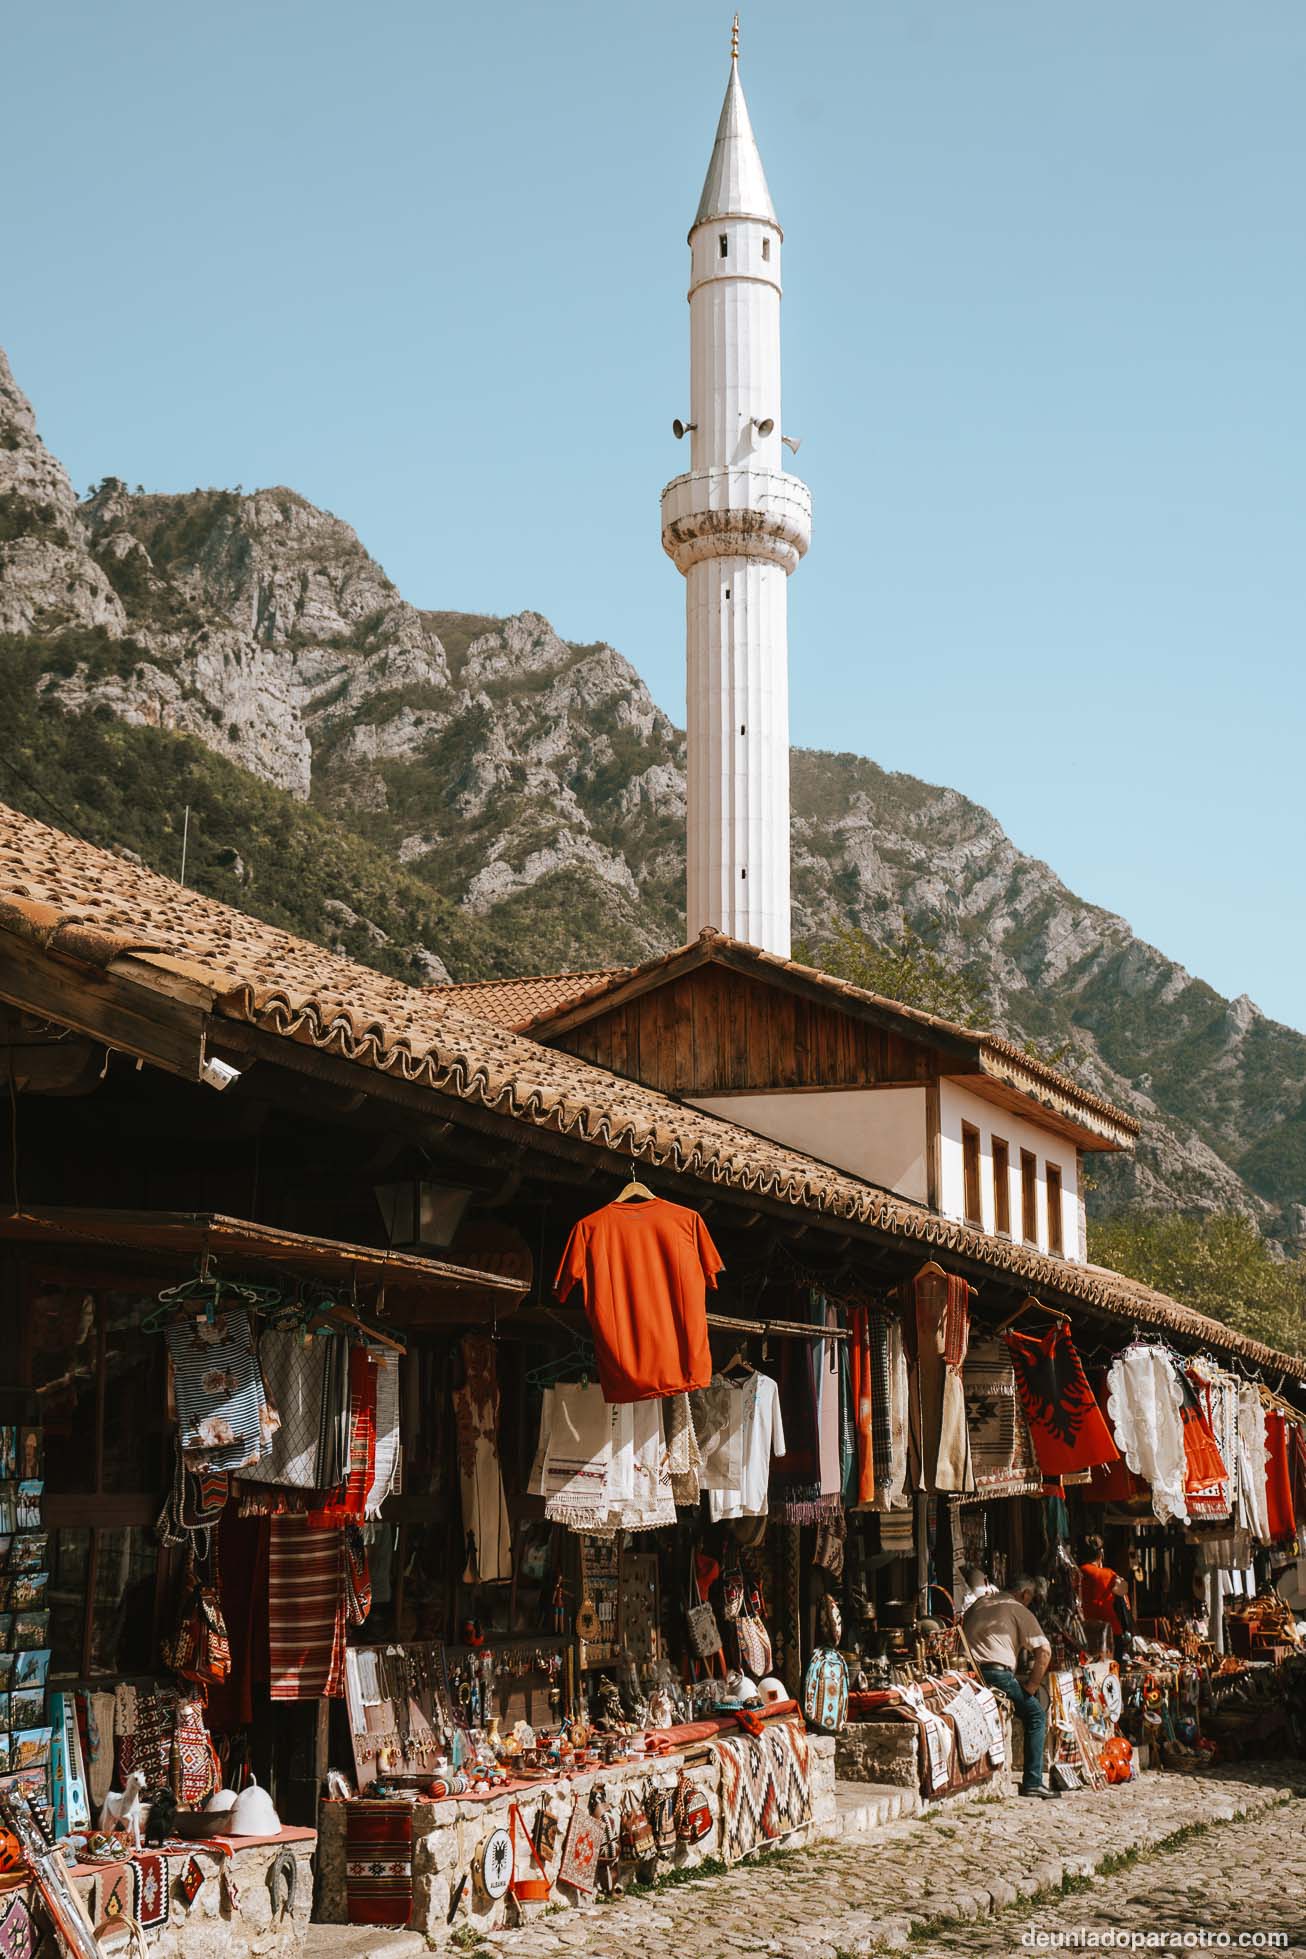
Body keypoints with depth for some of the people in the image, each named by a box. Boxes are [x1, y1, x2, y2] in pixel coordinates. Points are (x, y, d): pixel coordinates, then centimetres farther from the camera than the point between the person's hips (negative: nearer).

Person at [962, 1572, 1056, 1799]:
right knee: (1036, 1714, 8)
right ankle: (1032, 1782, 1)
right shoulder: (1020, 1611, 5)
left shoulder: (978, 1604, 23)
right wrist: (1030, 1687, 3)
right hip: (997, 1673, -6)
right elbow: (1044, 1651, -5)